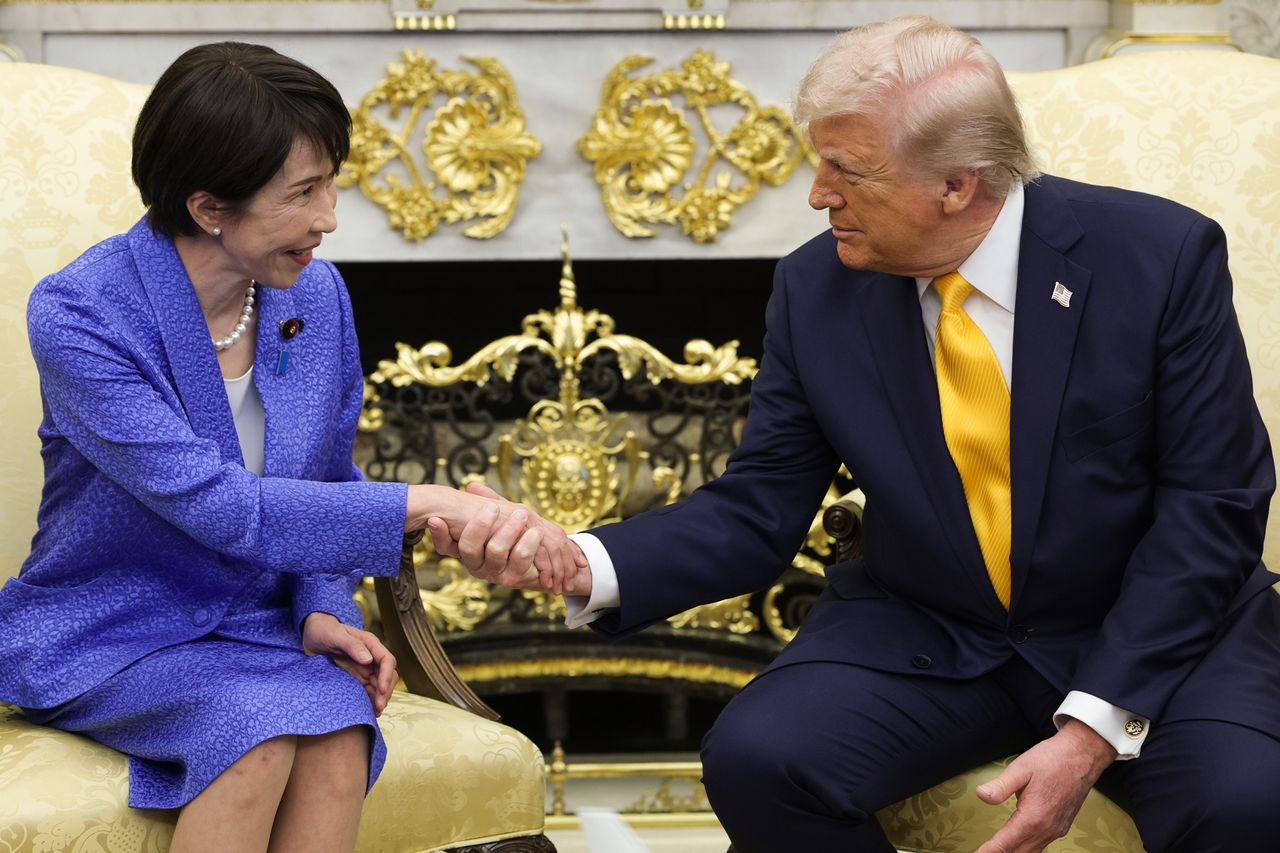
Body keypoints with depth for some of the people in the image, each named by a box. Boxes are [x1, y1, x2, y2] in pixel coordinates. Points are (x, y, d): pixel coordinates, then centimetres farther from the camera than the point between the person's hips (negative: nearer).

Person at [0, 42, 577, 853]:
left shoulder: (317, 297, -1)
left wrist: (323, 611, -7)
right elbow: (215, 504, -28)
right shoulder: (79, 314, -18)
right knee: (262, 726, -34)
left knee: (339, 728, -29)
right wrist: (431, 506, -31)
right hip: (98, 642, -4)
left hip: (250, 628, 4)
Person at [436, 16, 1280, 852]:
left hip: (1155, 631, -2)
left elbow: (1212, 505, -12)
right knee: (755, 758, -24)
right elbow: (758, 512, -2)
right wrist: (583, 565, -22)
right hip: (925, 641, 3)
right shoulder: (817, 290, -5)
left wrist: (1094, 729, -21)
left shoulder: (1162, 255, -13)